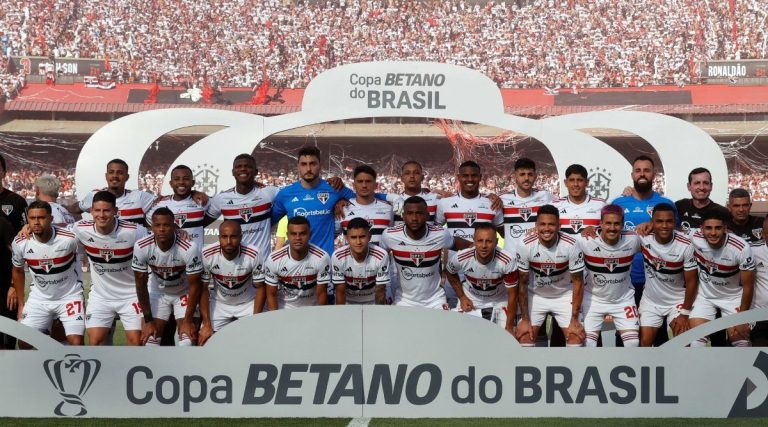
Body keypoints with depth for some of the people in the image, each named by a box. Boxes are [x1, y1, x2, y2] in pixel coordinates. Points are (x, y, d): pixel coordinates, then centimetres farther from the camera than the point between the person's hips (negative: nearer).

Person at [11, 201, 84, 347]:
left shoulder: (69, 239, -24)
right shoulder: (20, 243, -13)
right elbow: (18, 271, 7)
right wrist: (20, 305, 11)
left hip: (69, 296, -3)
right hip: (39, 298, 3)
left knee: (76, 343, -14)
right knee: (23, 342, -3)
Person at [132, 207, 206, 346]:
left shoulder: (189, 249, -33)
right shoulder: (141, 247, -26)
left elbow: (195, 286, -20)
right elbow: (141, 284, -14)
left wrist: (188, 320, -16)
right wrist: (148, 320, -11)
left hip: (184, 292, -2)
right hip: (157, 292, 2)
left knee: (187, 341, -14)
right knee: (150, 340, -6)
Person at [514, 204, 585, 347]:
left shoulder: (571, 244, -25)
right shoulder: (525, 245, -24)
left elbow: (578, 282, -15)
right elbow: (523, 283, -12)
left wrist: (574, 320, -15)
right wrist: (525, 319, -11)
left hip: (564, 296, 0)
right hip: (535, 296, 0)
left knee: (576, 335, -12)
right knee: (524, 335, -10)